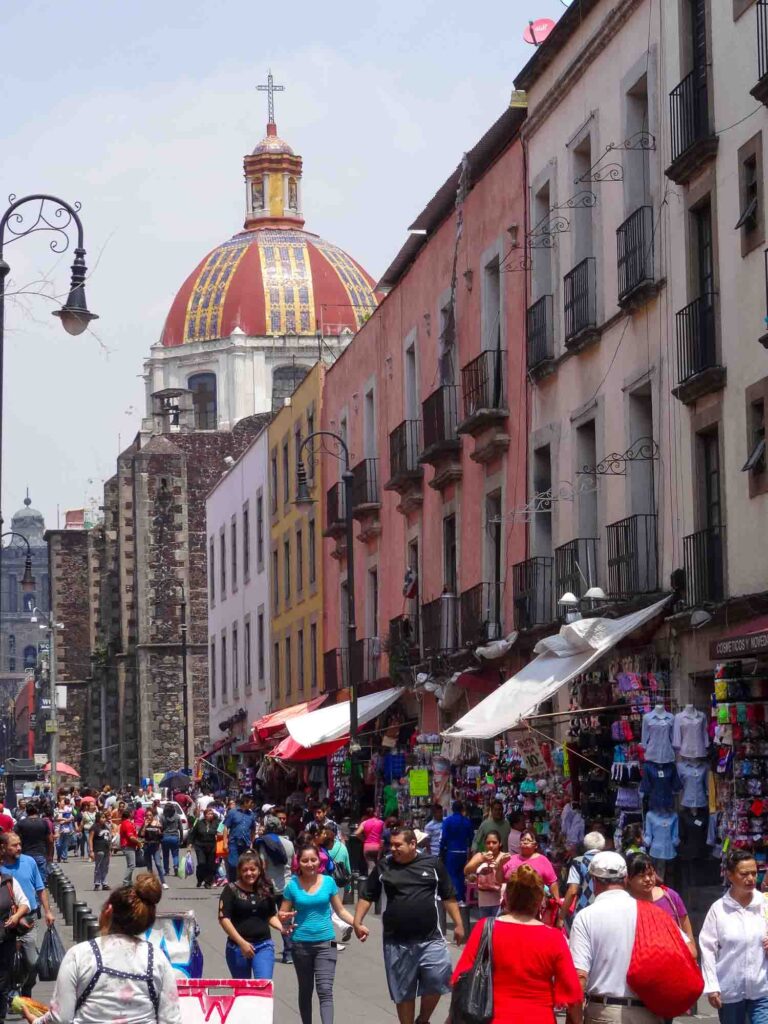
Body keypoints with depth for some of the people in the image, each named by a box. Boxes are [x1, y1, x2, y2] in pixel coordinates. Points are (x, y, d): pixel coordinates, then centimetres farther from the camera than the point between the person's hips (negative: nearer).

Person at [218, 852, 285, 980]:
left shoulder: (266, 890, 6)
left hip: (264, 946, 1)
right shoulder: (231, 890, -5)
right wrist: (241, 942, -17)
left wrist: (282, 928, -4)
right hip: (238, 946, -1)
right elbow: (223, 918, -10)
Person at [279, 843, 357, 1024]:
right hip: (301, 943, 1)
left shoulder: (328, 882, -1)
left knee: (325, 991, -12)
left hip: (325, 943, -1)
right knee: (305, 991, 13)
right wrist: (285, 918, -20)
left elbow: (340, 911, 7)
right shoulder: (293, 885, -3)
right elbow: (282, 914, 4)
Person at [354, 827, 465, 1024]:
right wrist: (357, 922, -2)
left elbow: (448, 896, 8)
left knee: (438, 979, -12)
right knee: (403, 992, 7)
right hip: (397, 942, 1)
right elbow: (366, 896, 8)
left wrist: (458, 924, 6)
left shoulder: (432, 863, 2)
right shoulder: (383, 867, 3)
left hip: (430, 939, -1)